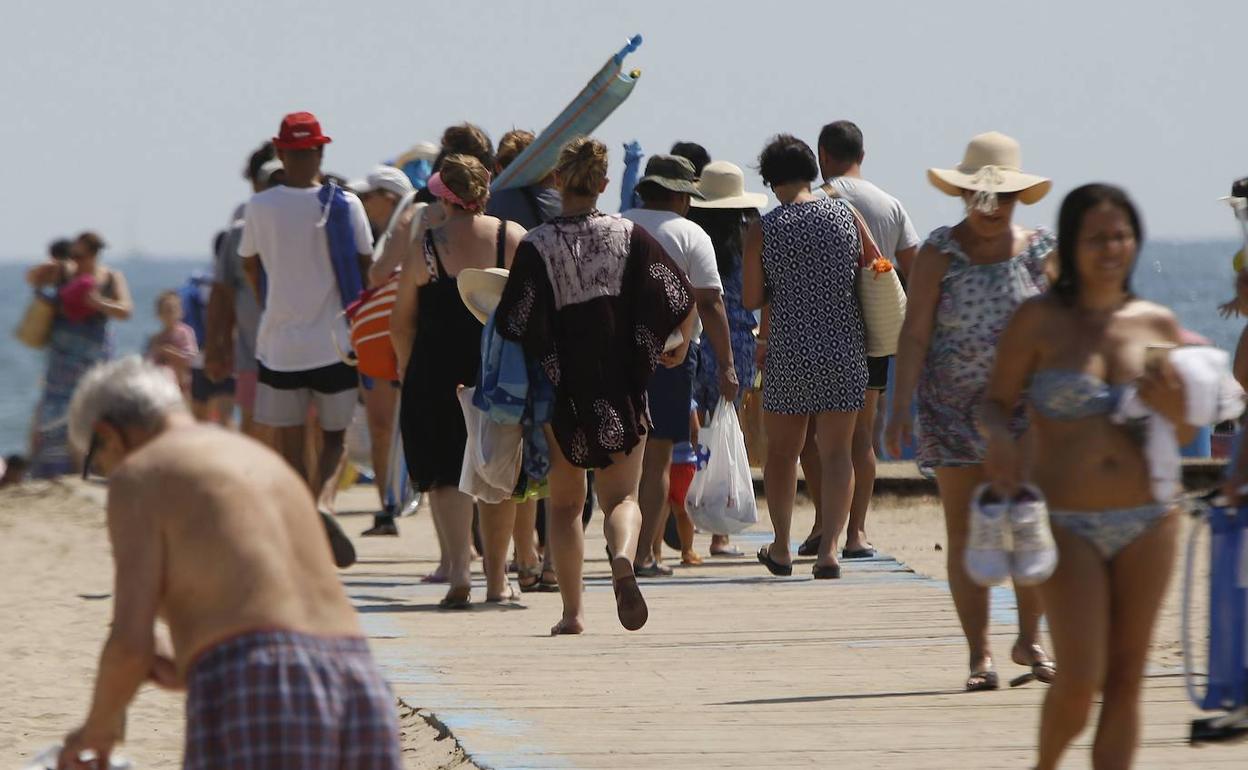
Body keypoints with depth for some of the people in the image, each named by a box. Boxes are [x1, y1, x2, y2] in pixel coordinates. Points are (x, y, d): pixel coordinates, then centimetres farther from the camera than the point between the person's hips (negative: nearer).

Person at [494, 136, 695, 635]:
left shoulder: (536, 246, -8)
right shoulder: (630, 236, -2)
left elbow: (516, 325, -12)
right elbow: (683, 299, -3)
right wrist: (680, 347, 16)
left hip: (562, 389, -1)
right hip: (622, 389, 1)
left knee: (564, 503, 14)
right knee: (621, 496, 5)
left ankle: (572, 611, 9)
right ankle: (623, 558, -27)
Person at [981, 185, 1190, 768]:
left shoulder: (1159, 324, 6)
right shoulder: (1039, 320, -3)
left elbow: (1184, 437, 12)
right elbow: (997, 401, 1)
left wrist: (1174, 410, -10)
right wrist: (1000, 439, -20)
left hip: (1148, 522, 3)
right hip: (1066, 523, -3)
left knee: (1125, 677, 4)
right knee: (1080, 681, -9)